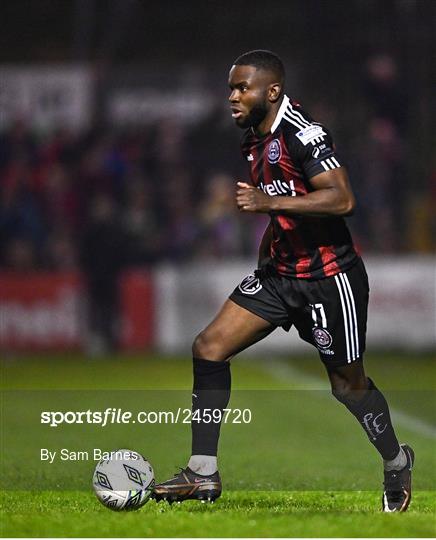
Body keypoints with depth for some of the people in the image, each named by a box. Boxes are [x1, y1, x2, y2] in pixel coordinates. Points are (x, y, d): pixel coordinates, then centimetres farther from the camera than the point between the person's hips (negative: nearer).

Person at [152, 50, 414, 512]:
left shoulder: (303, 134, -19)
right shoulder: (253, 140, 9)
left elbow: (342, 199, -28)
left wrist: (272, 202, -33)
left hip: (330, 277, -8)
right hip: (279, 273, 8)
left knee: (348, 384, 4)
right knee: (209, 348, -6)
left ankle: (396, 462, 32)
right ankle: (203, 474, -2)